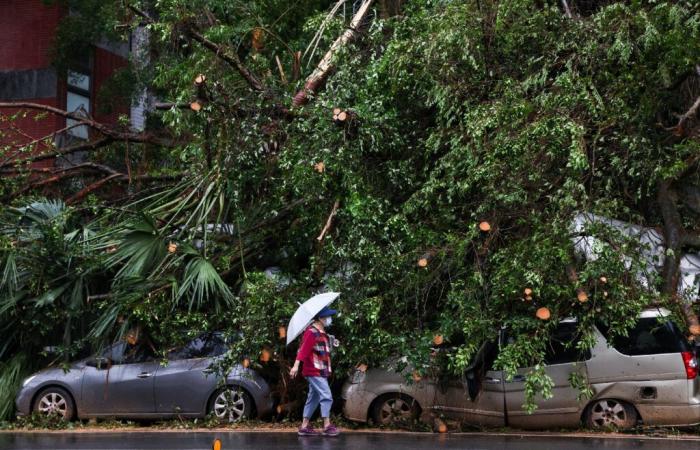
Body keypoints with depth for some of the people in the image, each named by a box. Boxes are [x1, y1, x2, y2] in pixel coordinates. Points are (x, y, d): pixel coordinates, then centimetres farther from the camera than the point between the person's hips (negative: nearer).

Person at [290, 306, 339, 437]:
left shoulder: (322, 333, 16)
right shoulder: (312, 332, -14)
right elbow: (303, 349, -24)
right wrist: (296, 365, -31)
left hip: (321, 371, 10)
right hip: (314, 371, -10)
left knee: (313, 398, 12)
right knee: (326, 396, -13)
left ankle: (304, 426, 16)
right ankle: (327, 426, -11)